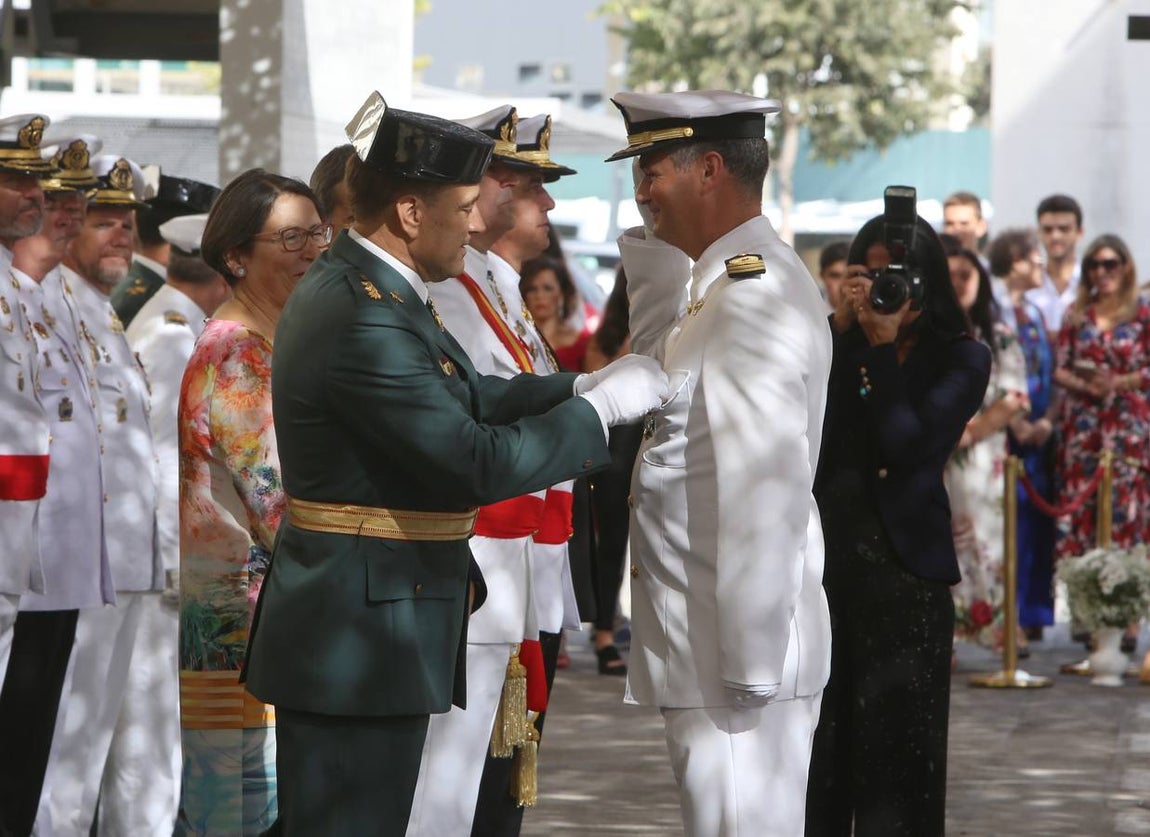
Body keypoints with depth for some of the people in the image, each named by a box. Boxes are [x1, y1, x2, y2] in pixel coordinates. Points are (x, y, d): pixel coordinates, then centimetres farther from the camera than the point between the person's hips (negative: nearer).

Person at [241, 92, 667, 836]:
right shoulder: (365, 322, -23)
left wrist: (583, 386, 6)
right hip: (359, 639, -11)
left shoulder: (355, 289, 11)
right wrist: (598, 410, -12)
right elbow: (478, 464, -23)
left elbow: (463, 399, 18)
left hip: (364, 632, 11)